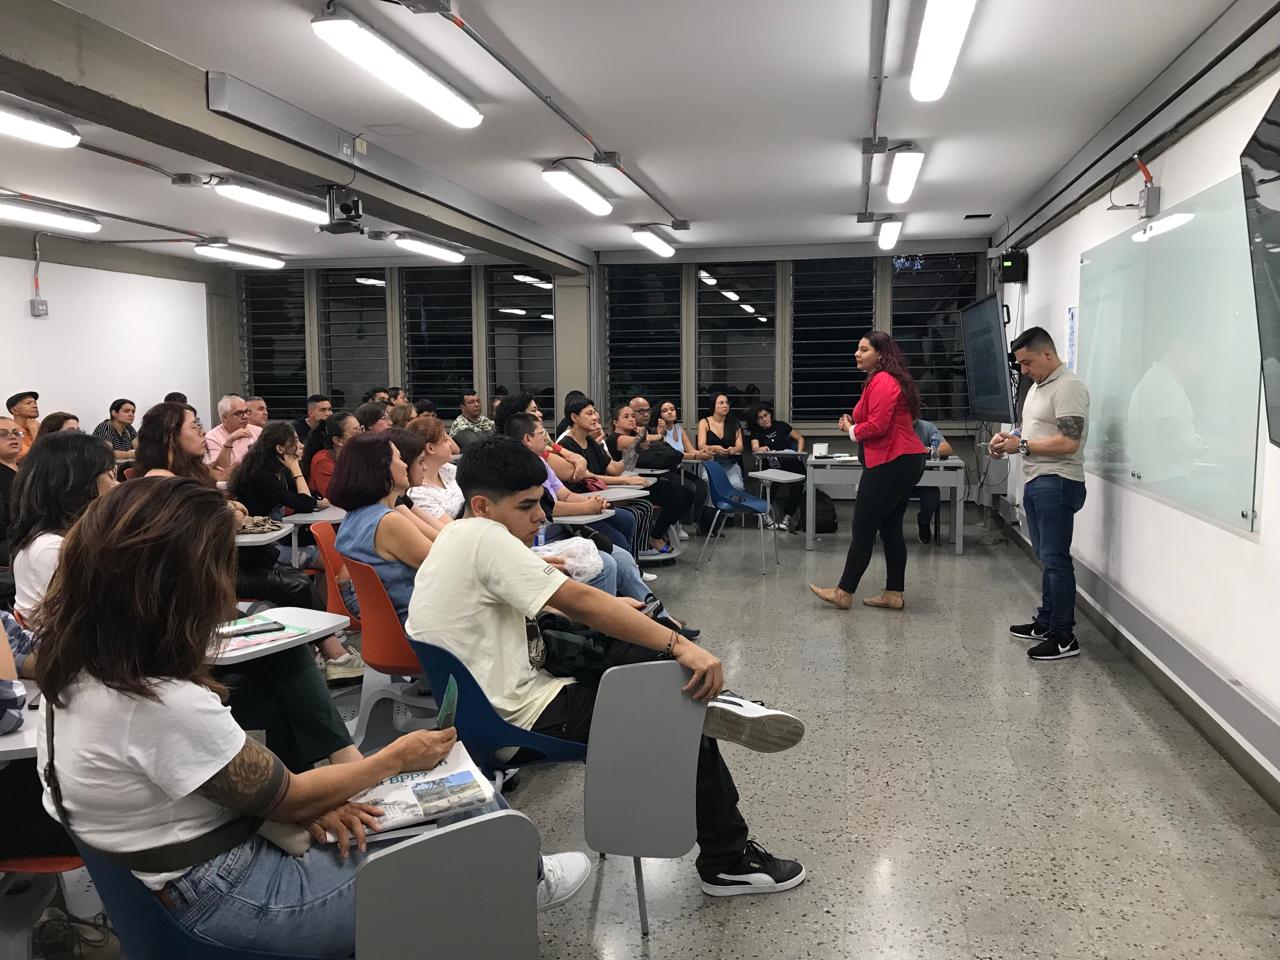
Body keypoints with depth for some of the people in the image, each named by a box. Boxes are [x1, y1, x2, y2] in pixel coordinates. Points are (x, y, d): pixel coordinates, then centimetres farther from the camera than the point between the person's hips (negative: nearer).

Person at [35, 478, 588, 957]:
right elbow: (287, 799, -17)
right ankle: (524, 883, 33)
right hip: (227, 898, -9)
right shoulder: (161, 705, -31)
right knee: (481, 818, 1)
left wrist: (306, 801, -6)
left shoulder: (82, 668, -2)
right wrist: (401, 756, -3)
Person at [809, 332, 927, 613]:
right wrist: (854, 424, 6)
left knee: (863, 529, -3)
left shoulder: (881, 382, -15)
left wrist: (851, 430, -3)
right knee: (890, 528, 12)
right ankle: (894, 594, 16)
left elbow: (876, 427, -21)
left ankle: (844, 592, 5)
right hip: (905, 461, 11)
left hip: (891, 464, -11)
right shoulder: (892, 380, 19)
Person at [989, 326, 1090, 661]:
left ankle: (1064, 638, -2)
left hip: (1057, 483, -10)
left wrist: (1021, 446, -16)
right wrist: (1009, 437, 8)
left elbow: (1068, 442, -22)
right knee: (1047, 558, 15)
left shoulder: (1068, 388, -14)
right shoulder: (1039, 385, 17)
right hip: (1036, 482, 10)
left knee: (1056, 559, -7)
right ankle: (1046, 623, 24)